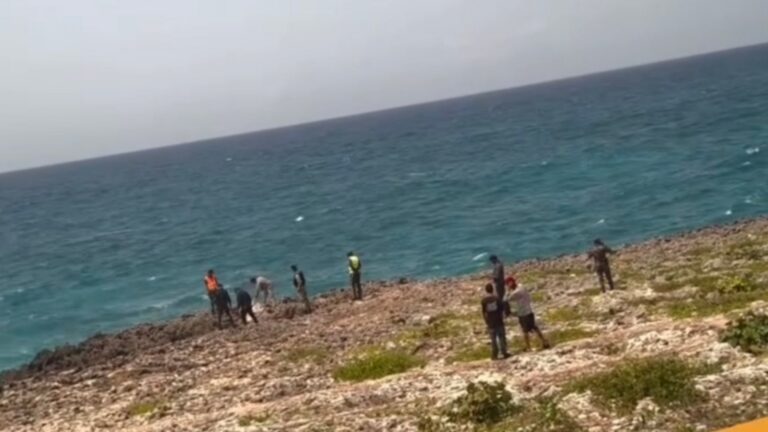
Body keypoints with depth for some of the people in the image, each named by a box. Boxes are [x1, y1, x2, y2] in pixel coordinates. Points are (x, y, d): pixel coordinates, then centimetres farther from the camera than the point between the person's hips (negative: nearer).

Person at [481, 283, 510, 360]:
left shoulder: (483, 301, -7)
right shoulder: (497, 298, -7)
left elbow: (484, 312, -5)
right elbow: (502, 310, -4)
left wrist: (486, 321, 7)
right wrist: (502, 318, 9)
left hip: (490, 323, 1)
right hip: (499, 321, -1)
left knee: (493, 339, 8)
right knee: (502, 337, 9)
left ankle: (494, 355, 11)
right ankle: (504, 353, 10)